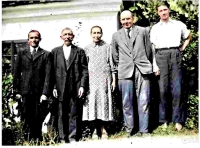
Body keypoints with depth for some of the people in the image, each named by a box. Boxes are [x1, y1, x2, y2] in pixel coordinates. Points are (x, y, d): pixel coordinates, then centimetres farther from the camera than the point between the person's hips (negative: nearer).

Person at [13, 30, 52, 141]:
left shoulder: (46, 54, 6)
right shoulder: (21, 53, 12)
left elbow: (48, 75, -2)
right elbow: (16, 73, 10)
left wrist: (45, 92, -9)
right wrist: (17, 91, 3)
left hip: (39, 92, -1)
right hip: (25, 91, 1)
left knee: (38, 120, 3)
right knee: (26, 119, 0)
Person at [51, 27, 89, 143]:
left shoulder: (79, 51, 10)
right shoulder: (55, 51, 13)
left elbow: (85, 70, 5)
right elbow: (52, 70, 9)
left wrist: (82, 86, -6)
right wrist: (54, 87, 0)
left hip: (75, 89, -1)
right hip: (60, 89, 1)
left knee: (74, 115, 0)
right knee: (62, 115, 4)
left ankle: (73, 138, 7)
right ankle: (63, 139, 12)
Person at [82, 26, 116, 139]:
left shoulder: (107, 47, 8)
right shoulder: (87, 48, 12)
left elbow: (112, 64, 7)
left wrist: (114, 80, 2)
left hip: (105, 78, -1)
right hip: (91, 79, 1)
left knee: (104, 101, -3)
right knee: (92, 102, -3)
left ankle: (103, 129, 3)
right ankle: (97, 129, 5)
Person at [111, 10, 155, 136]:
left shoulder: (142, 31, 10)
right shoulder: (116, 35, 13)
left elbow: (149, 51, 12)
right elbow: (115, 56, 18)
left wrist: (148, 66, 13)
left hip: (142, 70, -1)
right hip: (125, 72, 1)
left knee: (144, 102, -1)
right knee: (127, 103, 3)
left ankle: (144, 130, 7)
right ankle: (129, 130, 13)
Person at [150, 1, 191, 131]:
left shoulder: (179, 24, 13)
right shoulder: (155, 28, 12)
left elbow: (188, 37, 26)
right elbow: (152, 47, 6)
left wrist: (182, 49, 10)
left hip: (175, 55, 0)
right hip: (161, 56, 0)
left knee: (177, 89, -4)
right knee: (163, 89, -1)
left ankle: (178, 120, 2)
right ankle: (164, 119, 7)